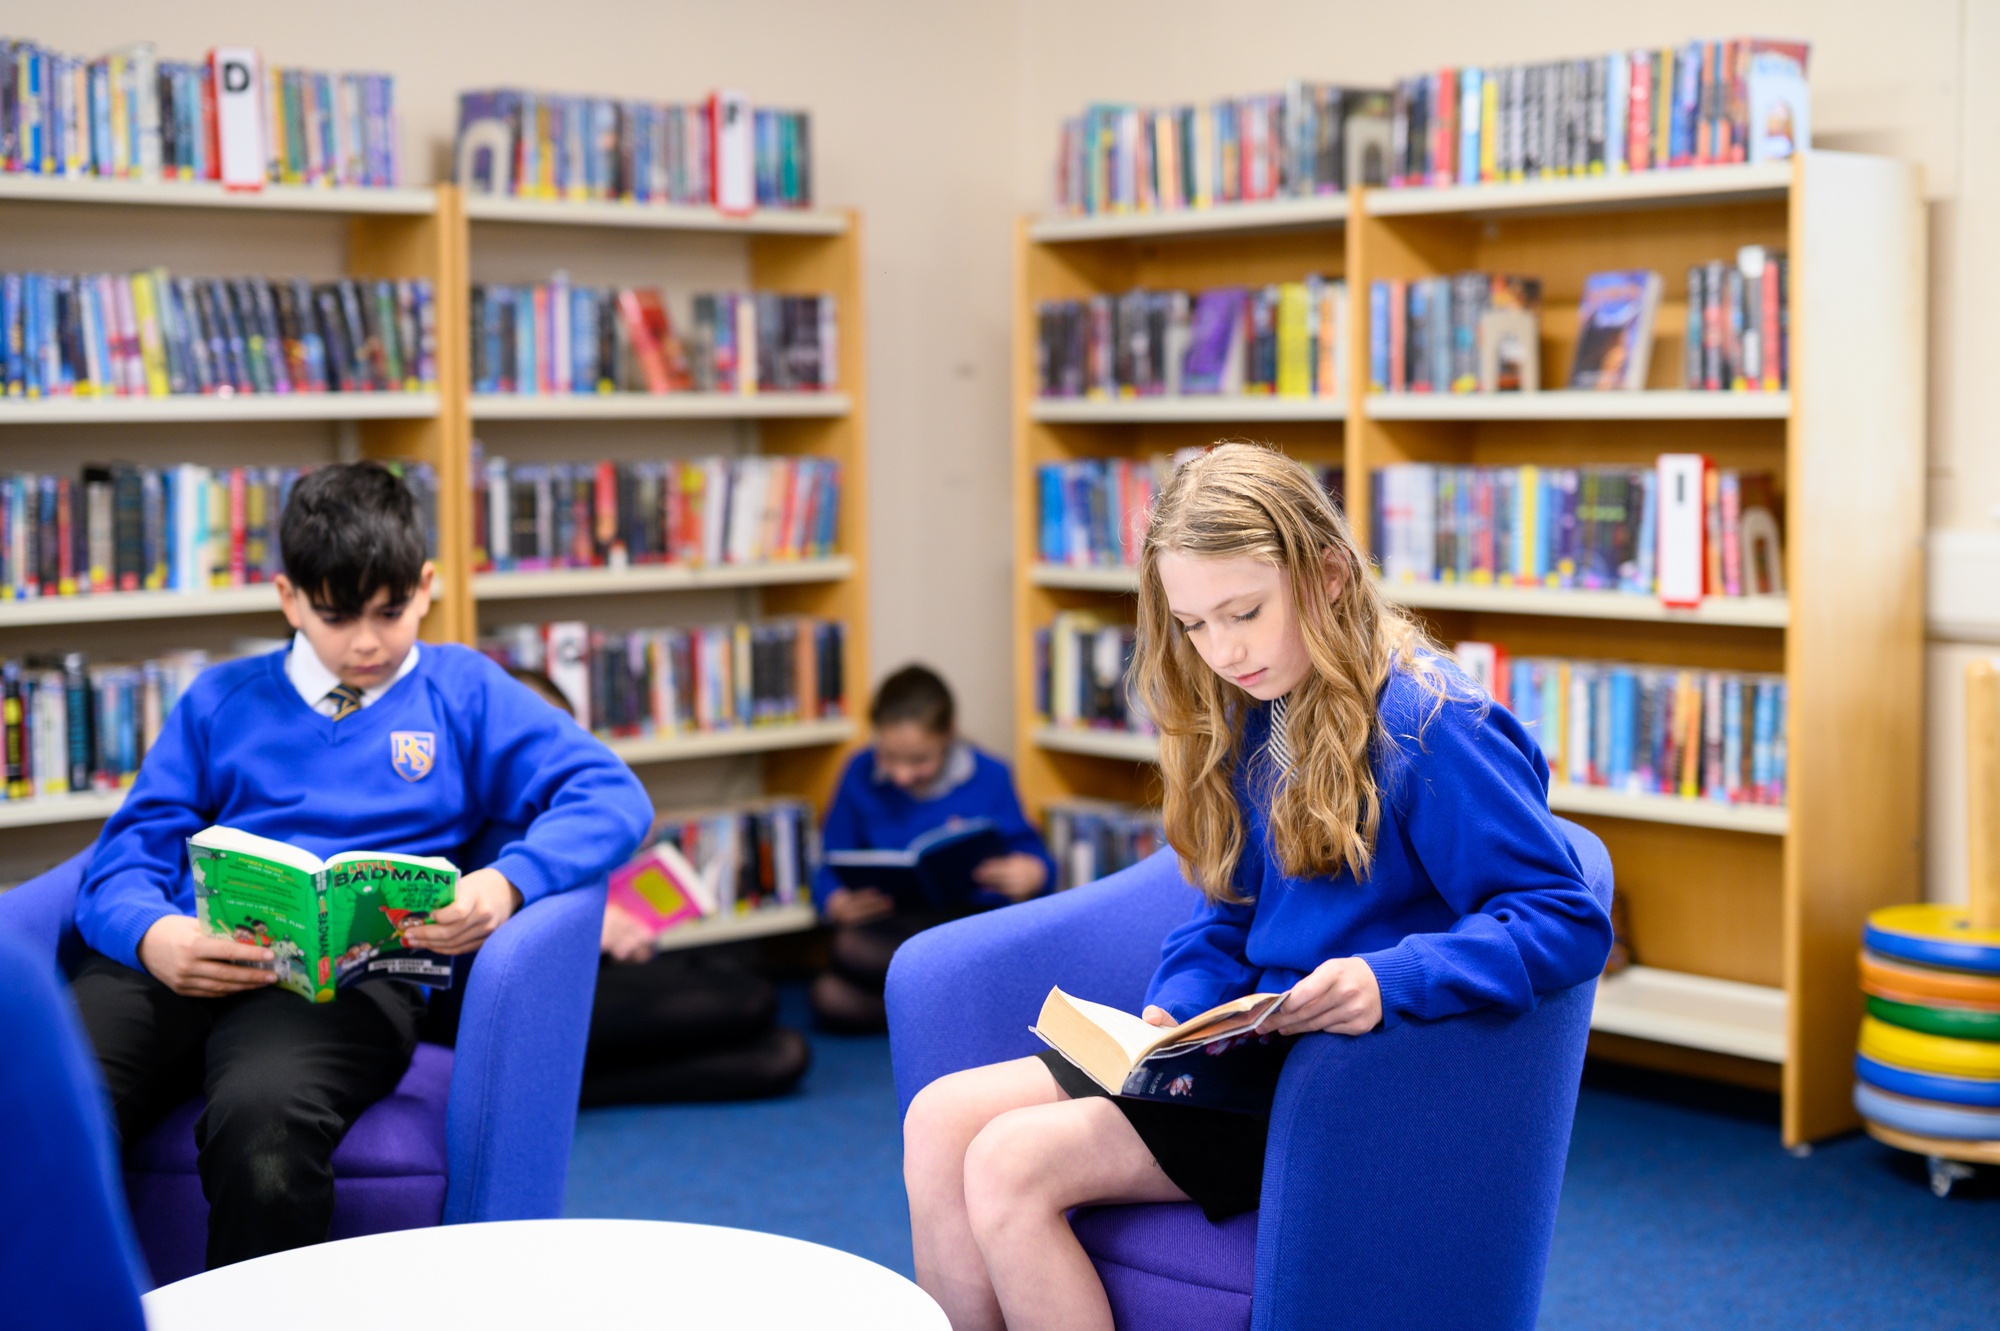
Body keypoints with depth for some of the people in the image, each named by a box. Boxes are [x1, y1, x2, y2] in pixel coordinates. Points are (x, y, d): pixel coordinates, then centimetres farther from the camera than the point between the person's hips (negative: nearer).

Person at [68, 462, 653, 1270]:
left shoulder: (463, 691, 21)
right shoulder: (221, 701, 27)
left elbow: (611, 795, 8)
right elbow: (130, 853, 16)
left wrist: (507, 883, -12)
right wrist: (152, 935, -9)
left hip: (355, 970, -2)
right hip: (188, 962, 2)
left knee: (262, 1120, -37)